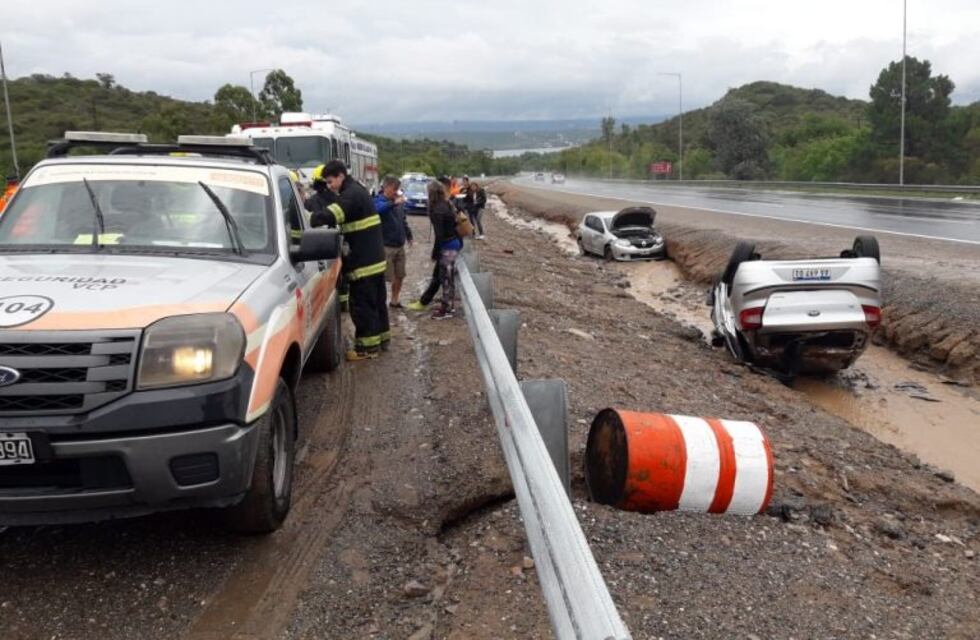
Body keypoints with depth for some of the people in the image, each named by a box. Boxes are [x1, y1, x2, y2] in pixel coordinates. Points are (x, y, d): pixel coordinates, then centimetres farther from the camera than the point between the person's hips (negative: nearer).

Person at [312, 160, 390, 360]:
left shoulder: (351, 195, -17)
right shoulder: (358, 191, 16)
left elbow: (328, 216, -32)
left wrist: (313, 220, -19)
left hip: (363, 261, -10)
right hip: (375, 257, 10)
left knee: (362, 304, -4)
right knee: (377, 300, 17)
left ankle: (367, 346, 1)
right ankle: (381, 337, 28)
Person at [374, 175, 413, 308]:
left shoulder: (398, 201, 11)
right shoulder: (379, 200, -11)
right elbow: (379, 209, -37)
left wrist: (408, 235, 24)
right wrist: (394, 203, -50)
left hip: (399, 245, 7)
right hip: (386, 246, -7)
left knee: (399, 276, 14)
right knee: (383, 277, -4)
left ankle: (394, 301, 29)